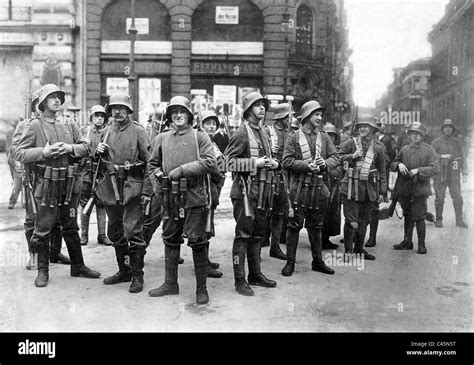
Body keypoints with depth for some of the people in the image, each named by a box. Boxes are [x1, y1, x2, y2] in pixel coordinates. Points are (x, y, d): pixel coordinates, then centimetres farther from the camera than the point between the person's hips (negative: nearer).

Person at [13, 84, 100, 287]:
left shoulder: (69, 125, 11)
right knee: (43, 229, 3)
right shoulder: (35, 126, -2)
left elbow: (85, 148, 7)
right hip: (47, 185, -4)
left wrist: (70, 148, -12)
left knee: (71, 227, 15)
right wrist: (44, 151, -19)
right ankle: (43, 270, 18)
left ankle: (78, 266, 26)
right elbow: (19, 153, -7)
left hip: (70, 184, 4)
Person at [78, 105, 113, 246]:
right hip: (86, 171, 0)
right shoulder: (84, 131, 7)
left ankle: (102, 235, 11)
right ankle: (84, 234, 14)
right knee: (84, 204, 3)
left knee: (101, 204, 3)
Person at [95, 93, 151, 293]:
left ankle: (137, 275, 5)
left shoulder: (138, 131, -5)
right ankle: (123, 270, 27)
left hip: (132, 186, -6)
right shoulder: (105, 131, 12)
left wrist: (146, 191, -13)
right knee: (115, 231, 13)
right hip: (110, 186, 6)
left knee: (133, 231, -7)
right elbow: (99, 160, 22)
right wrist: (98, 151, -2)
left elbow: (149, 162, -8)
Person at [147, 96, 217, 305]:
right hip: (169, 198, 4)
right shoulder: (162, 139, 13)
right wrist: (156, 181, 4)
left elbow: (210, 163, -11)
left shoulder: (200, 137, 1)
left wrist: (182, 170, -15)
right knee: (170, 240, 12)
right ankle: (170, 284, 27)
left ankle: (201, 288, 11)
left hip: (194, 197, -4)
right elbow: (152, 165, 23)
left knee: (197, 241, -1)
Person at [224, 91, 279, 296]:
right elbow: (228, 160, -14)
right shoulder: (242, 133, -9)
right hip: (245, 189, -8)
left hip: (262, 189, 8)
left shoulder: (264, 133, 16)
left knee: (258, 233, 15)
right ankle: (239, 280, 5)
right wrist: (254, 163, -20)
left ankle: (255, 274, 27)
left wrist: (274, 164, 5)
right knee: (243, 234, -4)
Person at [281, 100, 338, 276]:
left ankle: (318, 261, 25)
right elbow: (287, 161, -9)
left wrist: (325, 164, -14)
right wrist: (307, 166, -19)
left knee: (316, 226, 14)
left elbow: (335, 158, 7)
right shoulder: (294, 137, -1)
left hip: (319, 188, 4)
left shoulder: (324, 137, 11)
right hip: (299, 188, -4)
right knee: (294, 225, 0)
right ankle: (290, 262, 11)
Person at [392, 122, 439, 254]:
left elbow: (436, 169, -8)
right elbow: (392, 165, 15)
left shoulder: (429, 150, 0)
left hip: (420, 189, -4)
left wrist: (418, 170, -18)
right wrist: (399, 164, -8)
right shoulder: (404, 149, 11)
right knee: (407, 216, 14)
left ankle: (421, 244, 8)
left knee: (419, 217, -5)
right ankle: (407, 242, 26)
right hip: (404, 189, 4)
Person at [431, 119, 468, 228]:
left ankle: (459, 220, 11)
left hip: (454, 176, 1)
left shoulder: (457, 142, 10)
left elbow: (463, 158, 9)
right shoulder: (436, 142, 5)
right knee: (439, 199, 3)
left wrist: (465, 173, 3)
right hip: (440, 175, -1)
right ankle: (439, 220, 14)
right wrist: (442, 156, -13)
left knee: (457, 198, 0)